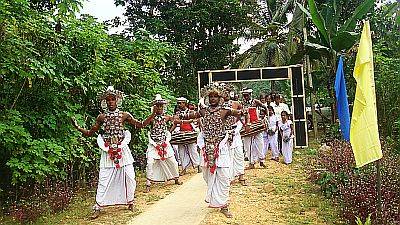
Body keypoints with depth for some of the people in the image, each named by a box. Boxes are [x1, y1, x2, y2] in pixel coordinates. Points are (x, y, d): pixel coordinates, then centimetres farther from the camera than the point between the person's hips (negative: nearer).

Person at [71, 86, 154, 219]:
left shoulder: (124, 115, 0)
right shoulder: (101, 117, 2)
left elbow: (141, 125, 3)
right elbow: (90, 133, 7)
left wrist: (154, 114, -4)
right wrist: (78, 127, -7)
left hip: (122, 150, 1)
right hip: (107, 152, 0)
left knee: (129, 177, 3)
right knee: (104, 179, -2)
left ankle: (130, 201, 25)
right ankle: (98, 207, 9)